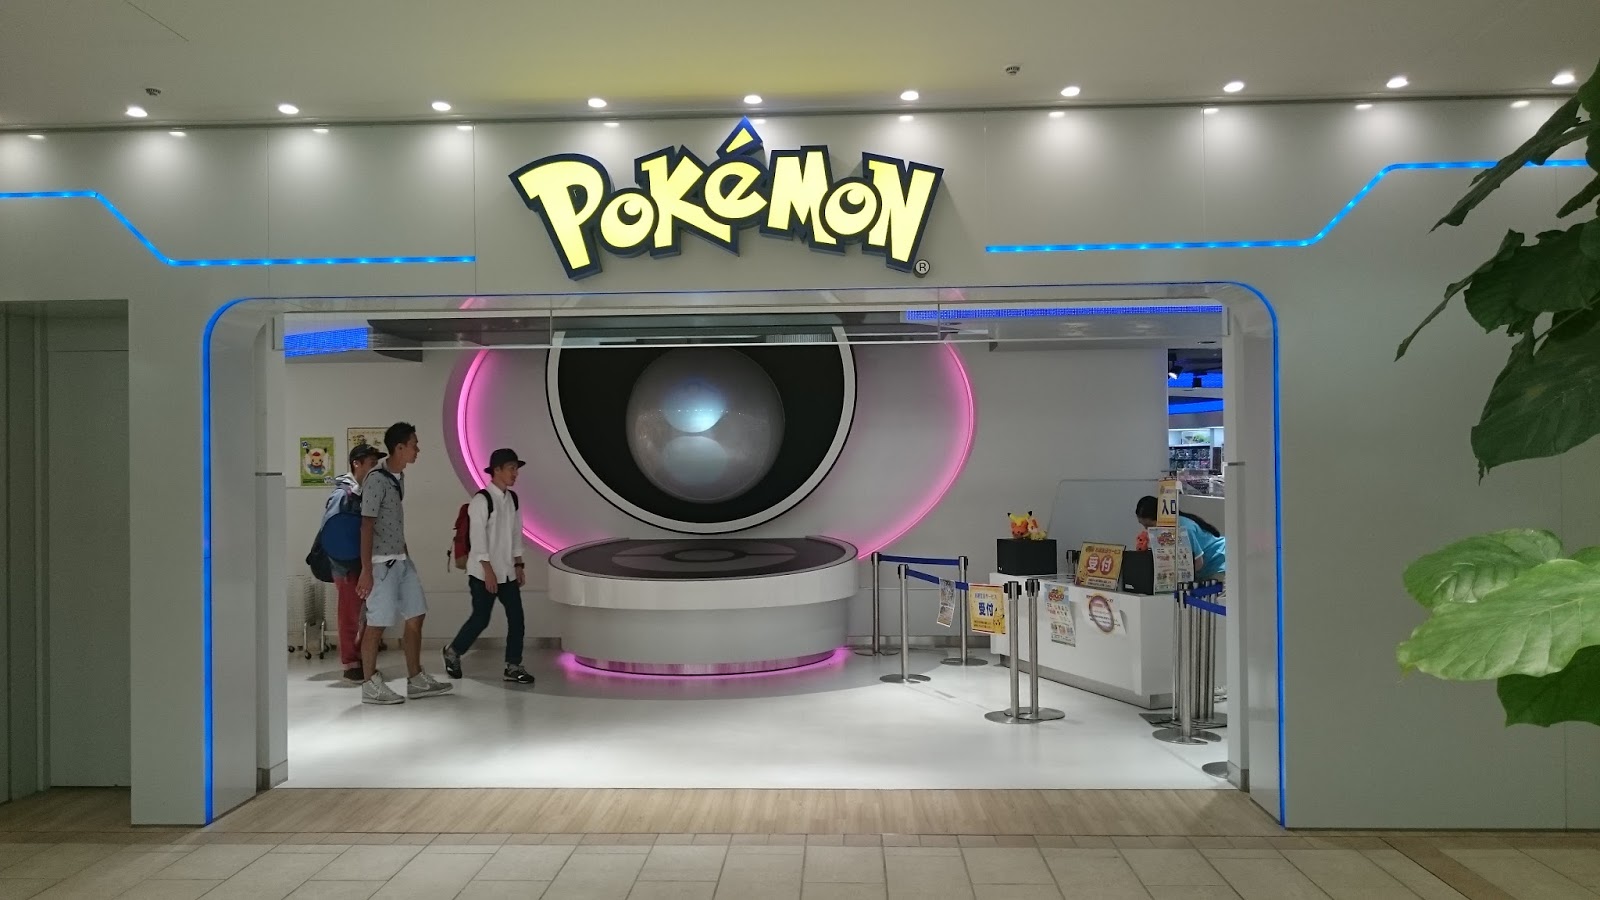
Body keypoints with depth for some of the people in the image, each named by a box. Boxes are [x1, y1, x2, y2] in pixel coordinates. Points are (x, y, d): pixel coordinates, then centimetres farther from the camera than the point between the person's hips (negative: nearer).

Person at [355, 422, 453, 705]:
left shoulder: (399, 476, 11)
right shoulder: (377, 479, -16)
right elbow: (367, 526, -18)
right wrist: (366, 571, -20)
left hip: (401, 560, 9)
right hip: (382, 563, -9)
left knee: (415, 618, 10)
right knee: (377, 624, 0)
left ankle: (416, 680, 18)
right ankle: (370, 685, 11)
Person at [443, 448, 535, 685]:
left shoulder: (512, 499, 8)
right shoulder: (481, 500, -15)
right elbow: (477, 537, -17)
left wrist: (518, 565, 11)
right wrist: (488, 570, -18)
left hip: (507, 572, 7)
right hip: (484, 572, -7)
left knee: (516, 617, 1)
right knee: (481, 619, 2)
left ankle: (513, 666, 9)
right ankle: (453, 651, 26)